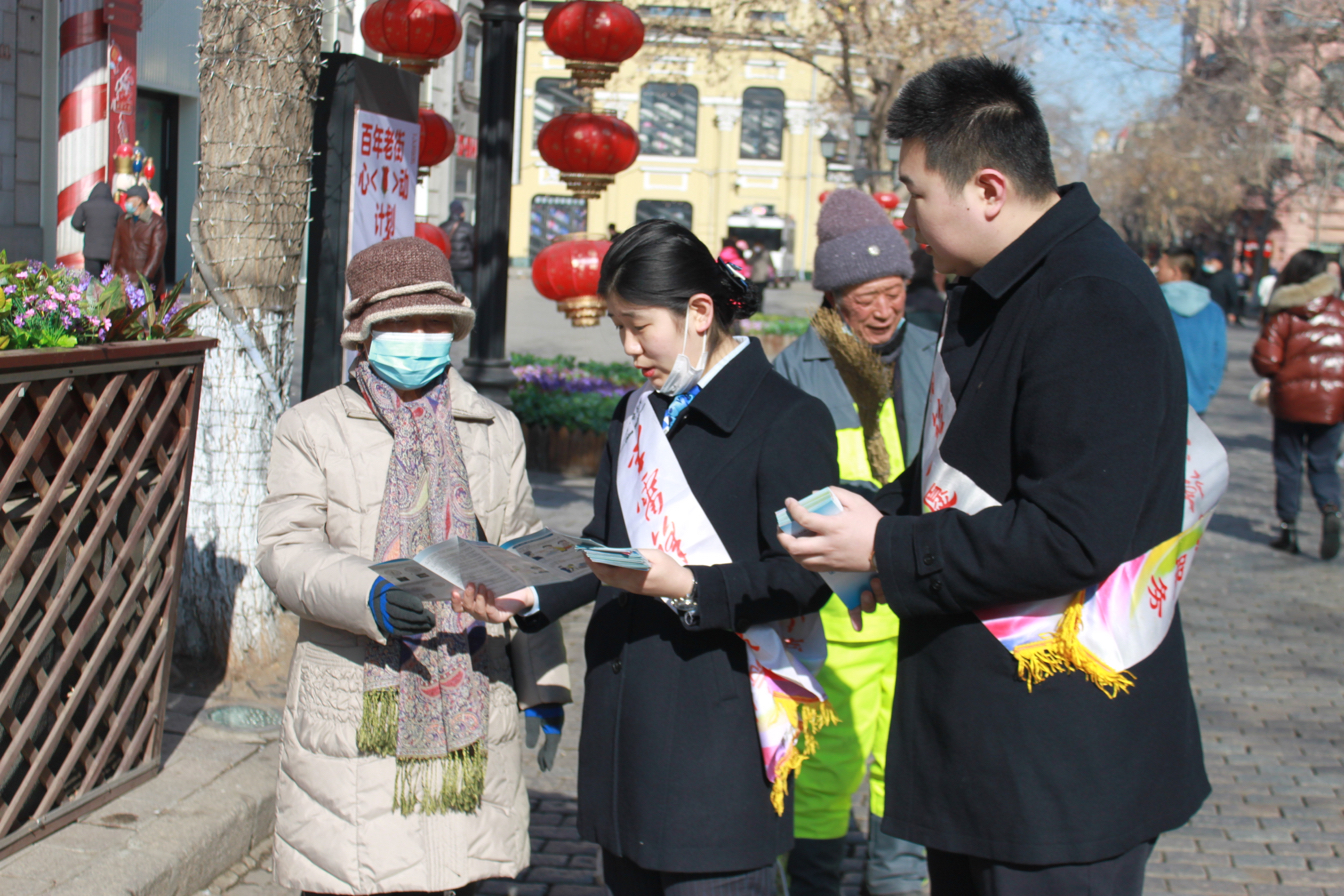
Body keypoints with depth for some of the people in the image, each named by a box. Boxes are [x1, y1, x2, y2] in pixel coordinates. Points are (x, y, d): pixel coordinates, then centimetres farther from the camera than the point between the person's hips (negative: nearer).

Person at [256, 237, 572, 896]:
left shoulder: (496, 430, 16)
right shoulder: (312, 429, 4)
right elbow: (285, 551, -7)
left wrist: (541, 681, 14)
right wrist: (369, 596, -25)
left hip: (467, 713, 3)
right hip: (353, 713, -2)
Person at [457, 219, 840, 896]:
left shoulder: (788, 420, -8)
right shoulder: (636, 414, 18)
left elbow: (805, 577, -13)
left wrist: (685, 587, -22)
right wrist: (530, 598, 7)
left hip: (719, 731, -7)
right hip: (625, 724, 7)